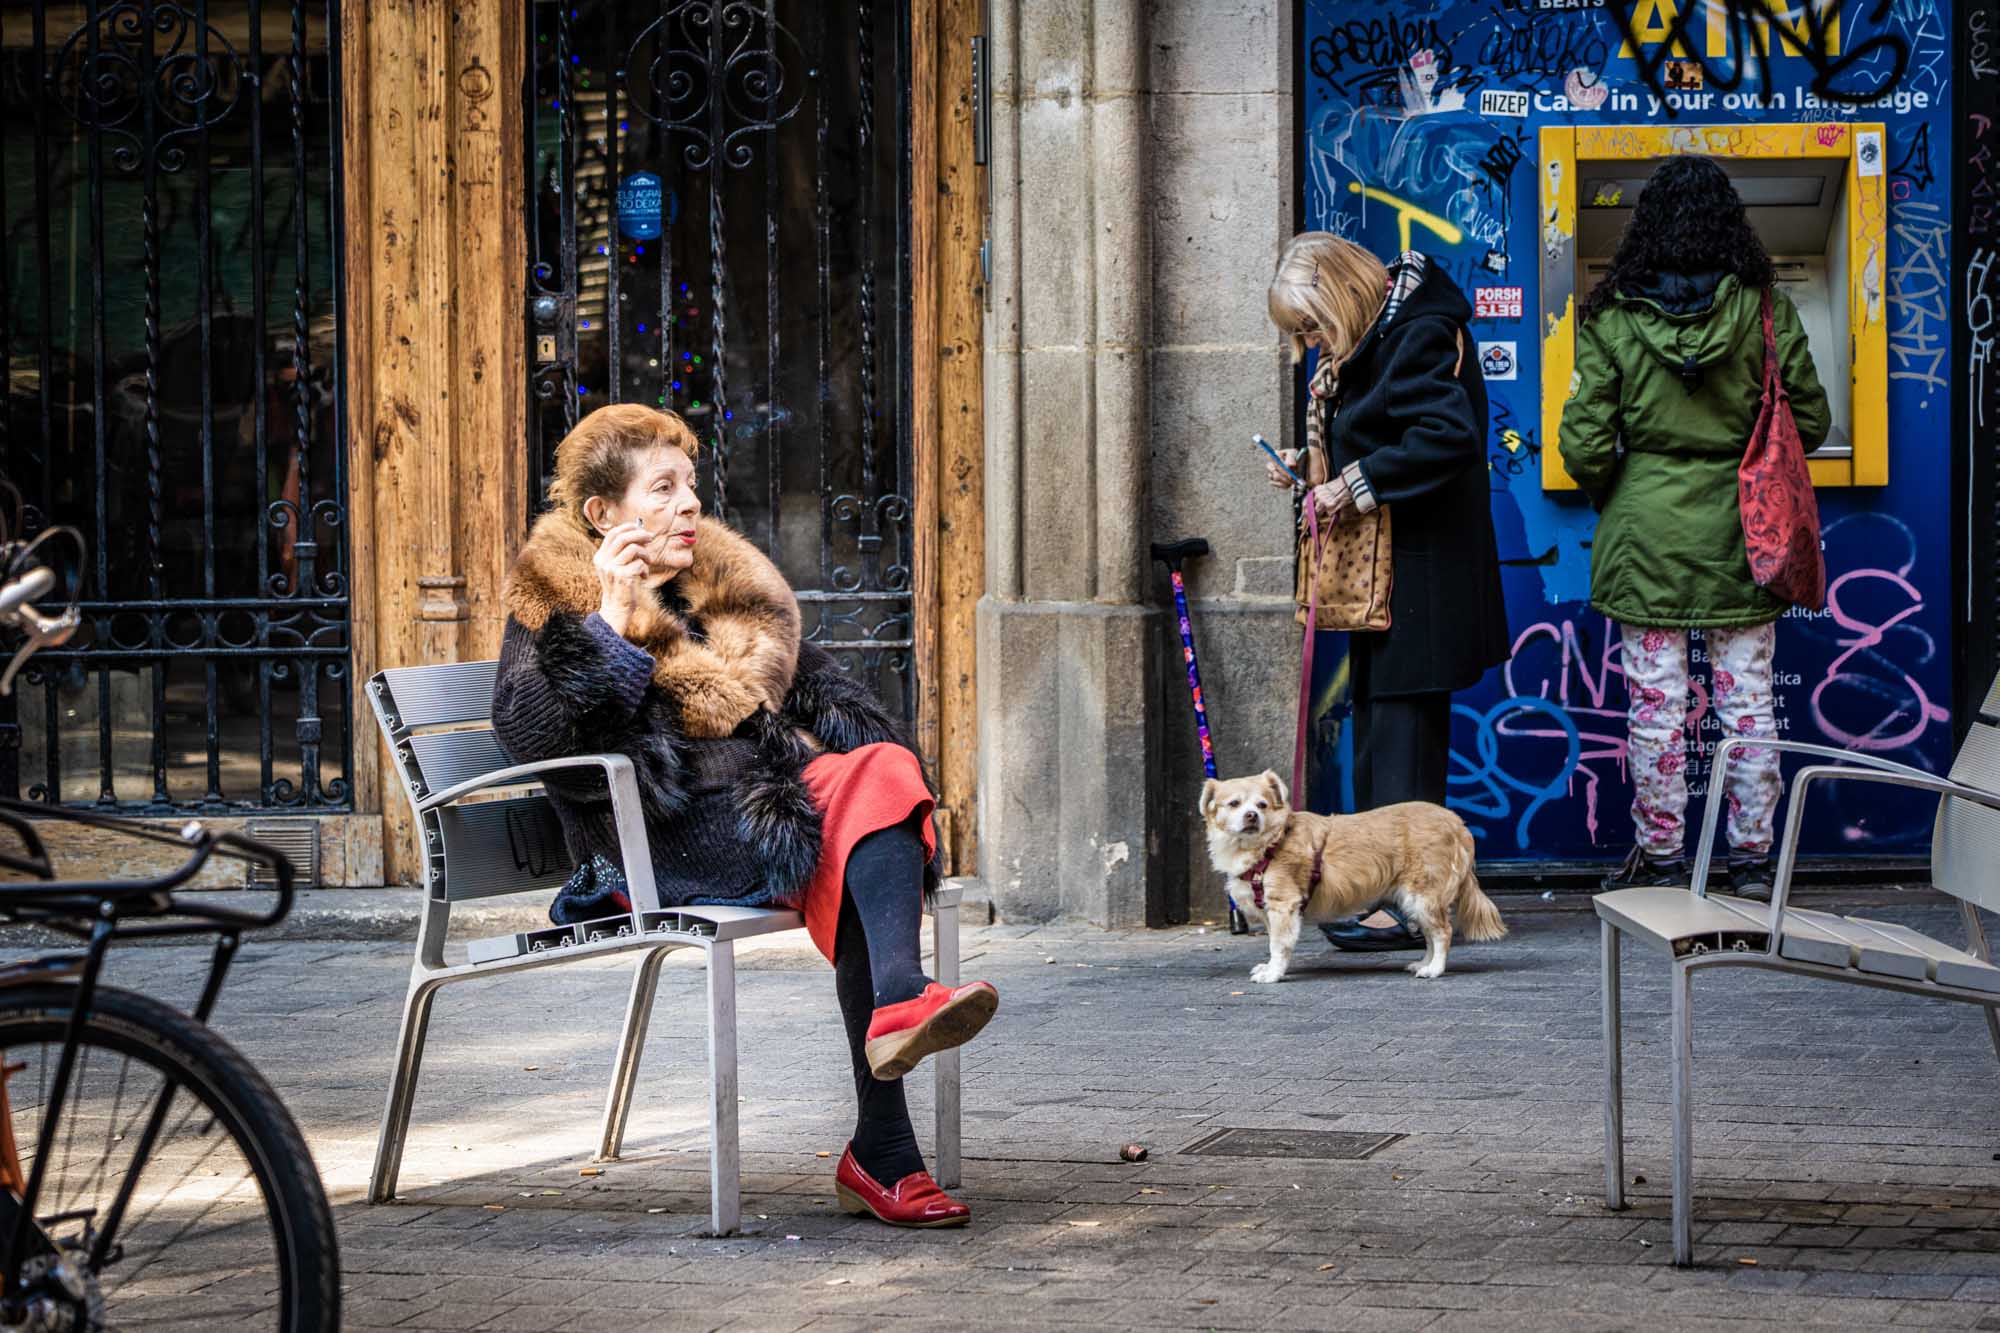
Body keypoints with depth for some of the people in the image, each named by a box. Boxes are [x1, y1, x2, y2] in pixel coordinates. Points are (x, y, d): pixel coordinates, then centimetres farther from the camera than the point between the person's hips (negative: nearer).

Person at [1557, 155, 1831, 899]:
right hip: (1739, 531, 1)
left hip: (1646, 529, -1)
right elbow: (1810, 422, 1)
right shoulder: (1766, 309, -4)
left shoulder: (1612, 316, -6)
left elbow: (1584, 442, -6)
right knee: (1747, 700, 8)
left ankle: (1660, 857, 12)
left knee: (1655, 703, 5)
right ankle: (1753, 859, 12)